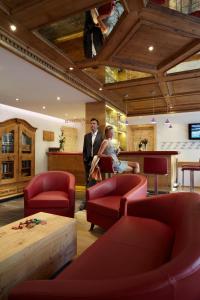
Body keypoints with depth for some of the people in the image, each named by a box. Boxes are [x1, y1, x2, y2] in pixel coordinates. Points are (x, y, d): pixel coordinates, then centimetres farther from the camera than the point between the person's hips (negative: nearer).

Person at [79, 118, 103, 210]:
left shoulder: (101, 135, 0)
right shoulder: (87, 136, 11)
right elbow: (84, 148, 12)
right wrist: (84, 158, 3)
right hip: (88, 160, 4)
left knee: (94, 180, -1)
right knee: (88, 180, 8)